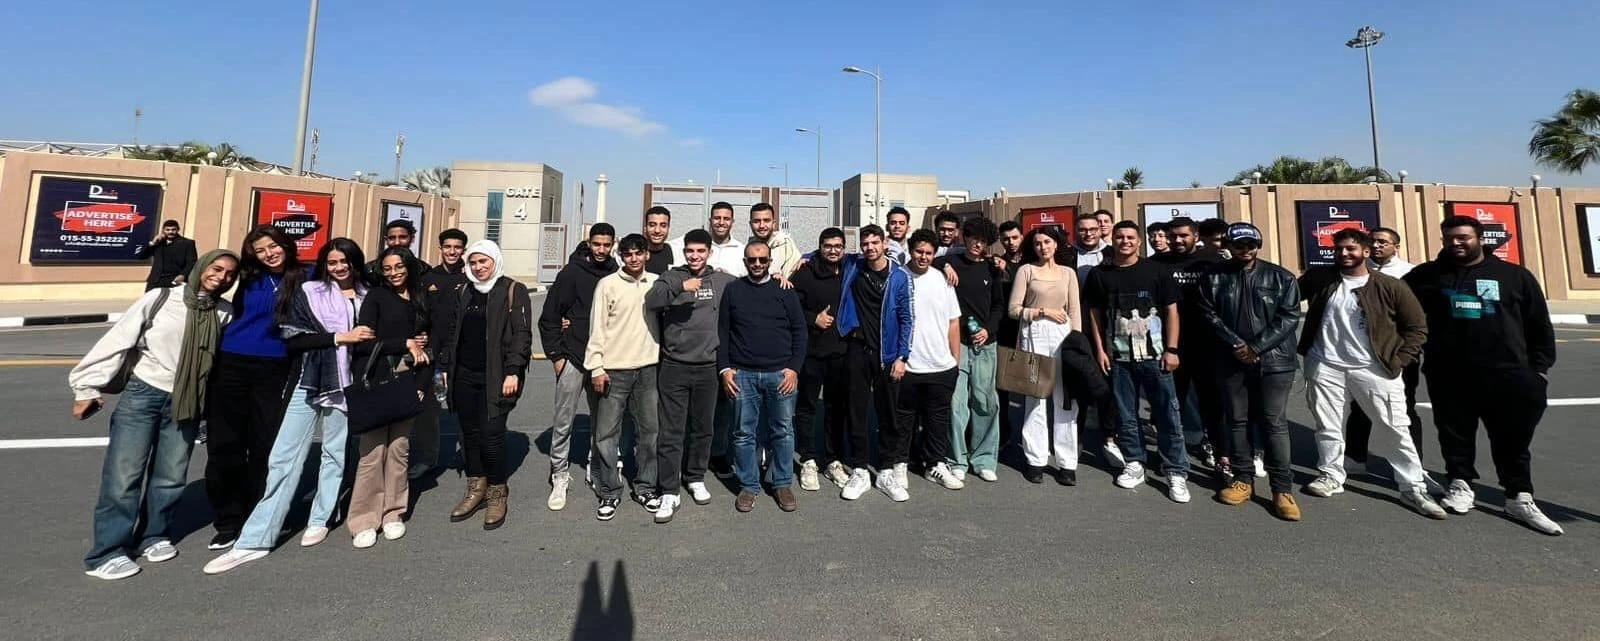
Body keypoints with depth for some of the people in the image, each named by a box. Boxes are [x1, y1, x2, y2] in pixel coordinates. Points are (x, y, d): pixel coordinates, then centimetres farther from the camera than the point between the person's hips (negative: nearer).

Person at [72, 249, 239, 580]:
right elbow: (119, 338, -5)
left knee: (171, 475, 9)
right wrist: (88, 387, -5)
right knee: (123, 474, 0)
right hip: (142, 393, -2)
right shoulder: (160, 298, -8)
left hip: (187, 402, 2)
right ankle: (106, 552, 11)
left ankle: (155, 536, 26)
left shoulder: (225, 312, -1)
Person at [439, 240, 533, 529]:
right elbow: (452, 332, 19)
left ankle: (497, 494, 11)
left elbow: (522, 334, -10)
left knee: (491, 433, -6)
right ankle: (476, 489, 26)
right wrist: (446, 367, 11)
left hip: (496, 376, -6)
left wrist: (513, 372, -16)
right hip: (464, 376, 6)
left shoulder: (514, 291, -3)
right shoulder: (464, 293, 16)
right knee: (470, 432, 11)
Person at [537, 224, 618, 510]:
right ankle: (559, 476, 16)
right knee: (563, 421, 3)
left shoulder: (616, 276, 2)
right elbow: (548, 317, -3)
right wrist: (556, 354, -6)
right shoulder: (572, 273, -5)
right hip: (573, 359, -3)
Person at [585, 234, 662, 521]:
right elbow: (597, 328, -3)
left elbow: (666, 317, 10)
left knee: (650, 431, 9)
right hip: (614, 370, -2)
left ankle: (645, 487, 24)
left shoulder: (657, 283, 5)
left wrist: (664, 359, 4)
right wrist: (596, 367, -8)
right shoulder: (607, 284, -2)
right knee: (606, 433, 3)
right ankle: (609, 492, 18)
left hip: (648, 368, 2)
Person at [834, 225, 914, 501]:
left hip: (887, 353, -1)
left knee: (888, 413, 7)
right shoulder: (852, 266, 2)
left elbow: (905, 319, -3)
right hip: (857, 350, 1)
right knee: (857, 411, 5)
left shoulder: (899, 276, -4)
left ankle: (887, 472, 21)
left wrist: (902, 357, -7)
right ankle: (859, 472, 16)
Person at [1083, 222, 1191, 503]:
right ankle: (1134, 464, 22)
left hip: (1154, 355, -1)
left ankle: (1177, 471, 10)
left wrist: (1171, 349, -4)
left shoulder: (1156, 271, 1)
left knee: (1167, 414, 0)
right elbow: (1095, 314, 7)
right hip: (1118, 356, 1)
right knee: (1125, 415, 9)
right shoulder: (1099, 275, 4)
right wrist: (1100, 350, 1)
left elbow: (1171, 311, 2)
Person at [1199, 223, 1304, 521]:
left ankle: (1282, 488, 8)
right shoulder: (1214, 277, 5)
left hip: (1274, 360, -1)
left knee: (1274, 422, 0)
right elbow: (1209, 314, 0)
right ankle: (1243, 479, 20)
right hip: (1230, 360, 1)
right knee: (1237, 420, 8)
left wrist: (1257, 347, -12)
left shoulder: (1281, 277, 4)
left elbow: (1289, 316, -3)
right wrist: (1236, 345, -11)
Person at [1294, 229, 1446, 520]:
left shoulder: (1390, 286, -3)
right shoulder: (1319, 278, 1)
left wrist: (1399, 360, -6)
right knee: (1327, 426, 10)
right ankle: (1331, 476, 24)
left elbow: (1417, 327, 2)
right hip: (1325, 366, 1)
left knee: (1398, 429, 5)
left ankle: (1413, 488, 17)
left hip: (1374, 369, -1)